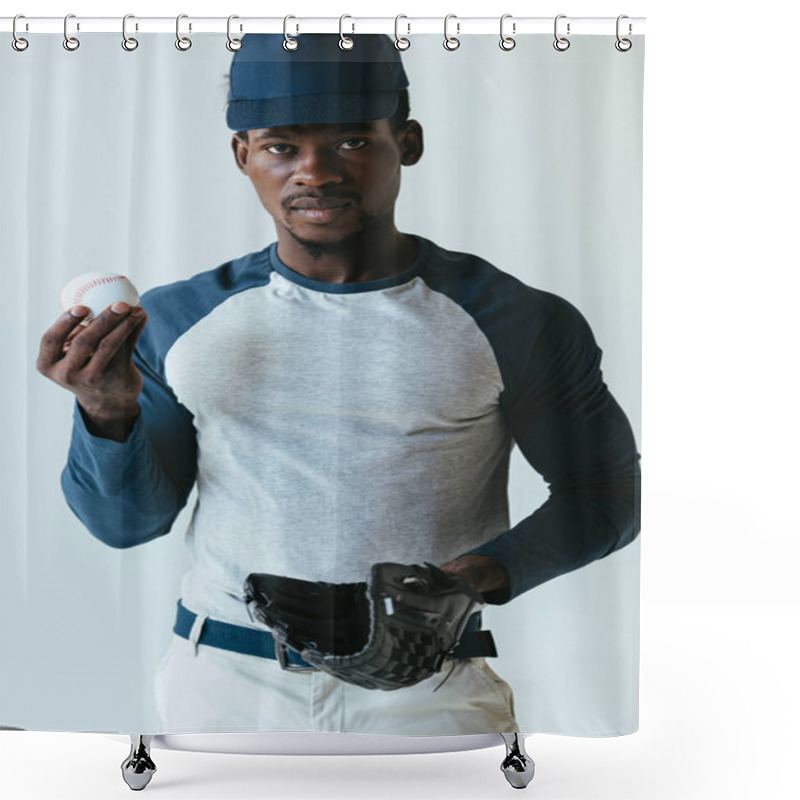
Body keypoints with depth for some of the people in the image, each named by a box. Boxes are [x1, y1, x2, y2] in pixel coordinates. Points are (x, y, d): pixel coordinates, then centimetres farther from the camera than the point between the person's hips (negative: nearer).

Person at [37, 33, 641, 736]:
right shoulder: (177, 320, 2)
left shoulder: (513, 323, -5)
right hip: (224, 686, 2)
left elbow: (605, 491, 4)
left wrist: (498, 567, -13)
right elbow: (128, 523, 6)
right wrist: (108, 414, -14)